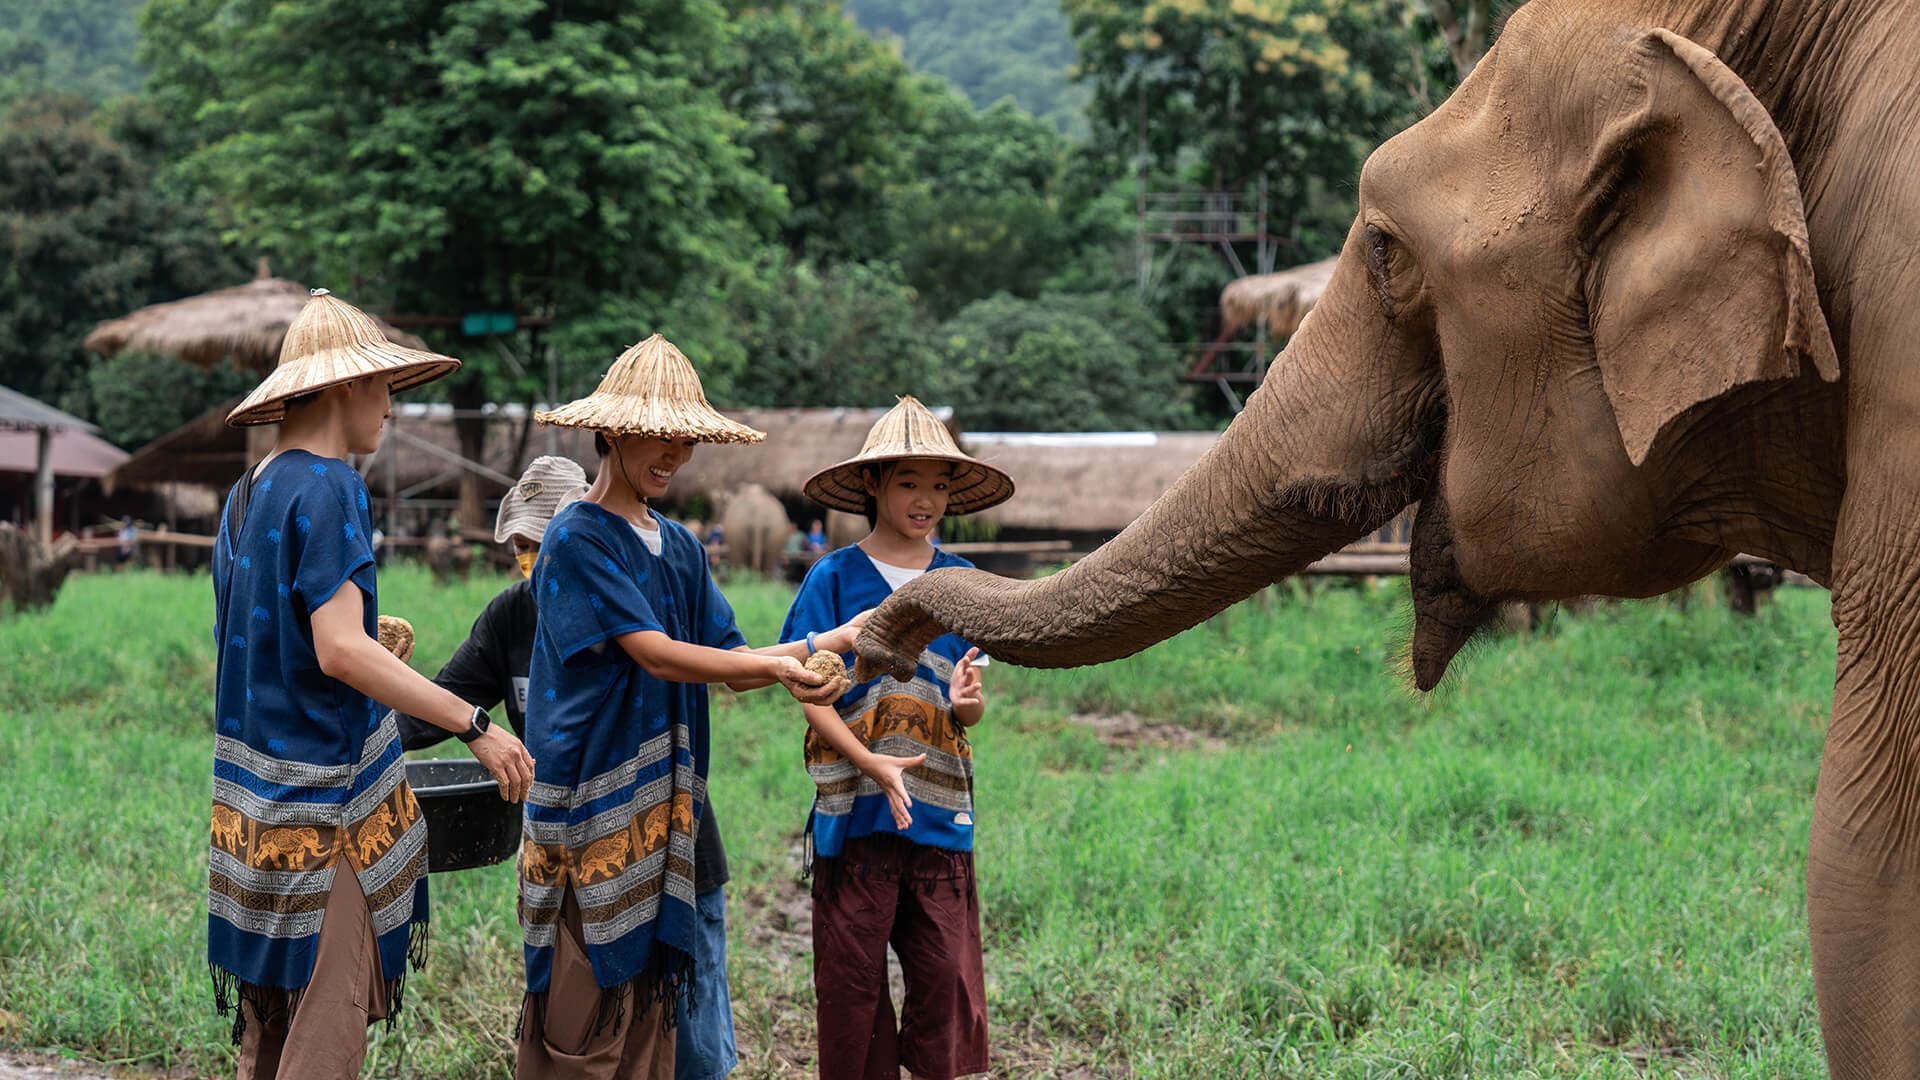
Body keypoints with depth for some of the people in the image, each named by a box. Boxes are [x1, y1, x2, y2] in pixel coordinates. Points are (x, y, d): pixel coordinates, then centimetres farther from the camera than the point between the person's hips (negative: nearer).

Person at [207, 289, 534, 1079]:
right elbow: (340, 650, -22)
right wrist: (475, 726, -21)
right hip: (323, 795, -9)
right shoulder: (327, 489, -14)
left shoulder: (247, 494, 12)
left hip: (252, 792, 9)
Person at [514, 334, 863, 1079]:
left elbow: (730, 665, 10)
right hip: (591, 806, -7)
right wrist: (774, 667, -26)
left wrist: (818, 648, -7)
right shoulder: (576, 540, -9)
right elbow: (655, 655, -18)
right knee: (583, 1011, -5)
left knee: (651, 1002, 9)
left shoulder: (680, 549, 14)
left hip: (664, 806, 7)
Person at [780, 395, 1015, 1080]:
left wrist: (967, 702, -15)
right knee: (852, 975, 2)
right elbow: (812, 695, -4)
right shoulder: (834, 578, -1)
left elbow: (972, 709, 10)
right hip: (855, 814, -2)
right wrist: (872, 764, -17)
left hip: (940, 815, 2)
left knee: (947, 973, 1)